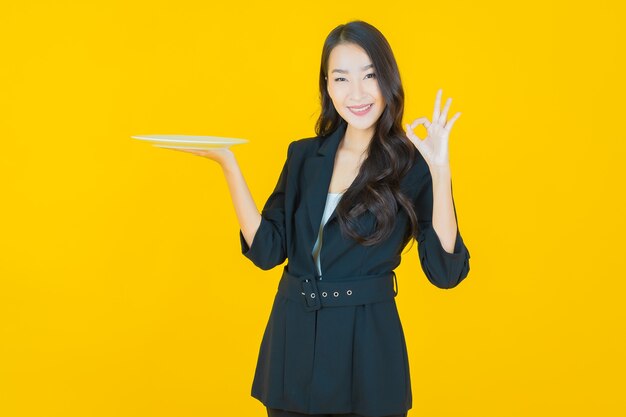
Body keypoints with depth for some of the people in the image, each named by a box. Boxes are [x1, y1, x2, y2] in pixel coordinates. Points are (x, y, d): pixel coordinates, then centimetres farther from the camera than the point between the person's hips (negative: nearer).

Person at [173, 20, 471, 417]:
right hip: (292, 336, 3)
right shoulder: (303, 156, 4)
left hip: (367, 343, -3)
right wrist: (228, 165, -7)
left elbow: (445, 272, -15)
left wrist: (440, 171, -22)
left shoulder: (412, 166, -7)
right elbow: (267, 250, -2)